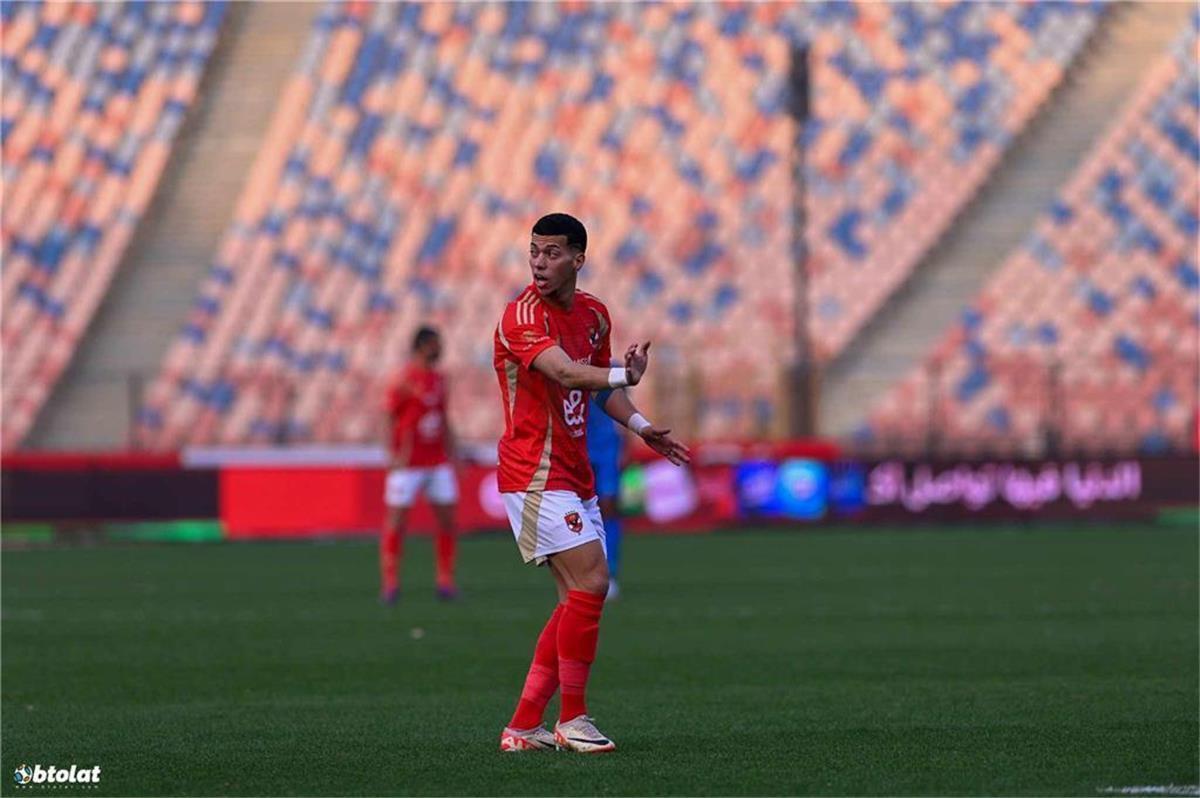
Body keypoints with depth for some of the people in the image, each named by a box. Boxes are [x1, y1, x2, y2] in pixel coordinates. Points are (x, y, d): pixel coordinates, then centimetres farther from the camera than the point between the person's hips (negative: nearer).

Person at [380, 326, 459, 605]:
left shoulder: (439, 380, 10)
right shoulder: (405, 380, -10)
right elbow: (389, 420, -9)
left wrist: (453, 455, 16)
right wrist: (394, 455, -17)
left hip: (438, 463, 6)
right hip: (408, 464, -6)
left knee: (447, 518, 2)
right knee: (397, 521, -3)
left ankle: (446, 581, 9)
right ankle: (389, 583, 3)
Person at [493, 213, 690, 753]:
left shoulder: (594, 314, 9)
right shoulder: (523, 315, -16)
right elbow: (563, 372, -32)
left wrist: (640, 426, 5)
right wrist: (625, 375, -49)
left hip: (575, 477, 9)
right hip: (536, 474, -9)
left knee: (580, 598, 6)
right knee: (590, 582, -16)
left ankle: (523, 727, 9)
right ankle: (572, 721, -8)